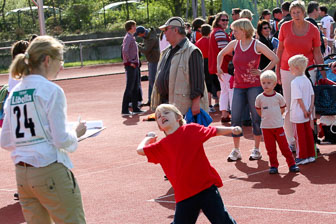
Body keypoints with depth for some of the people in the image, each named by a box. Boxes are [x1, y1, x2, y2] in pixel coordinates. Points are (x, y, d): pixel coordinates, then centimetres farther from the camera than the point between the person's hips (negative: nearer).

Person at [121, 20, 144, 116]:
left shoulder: (131, 38, 17)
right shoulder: (128, 37, -13)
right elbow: (125, 51, -26)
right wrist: (129, 62, -20)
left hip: (135, 66, 10)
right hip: (130, 66, -10)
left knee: (136, 87, 13)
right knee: (129, 88, -8)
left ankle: (135, 108, 20)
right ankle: (124, 110, -7)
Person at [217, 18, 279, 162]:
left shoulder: (257, 45, -7)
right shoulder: (234, 44, 5)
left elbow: (275, 59, -6)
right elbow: (221, 54, 24)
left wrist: (262, 72, -9)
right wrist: (218, 68, 12)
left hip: (254, 85, -4)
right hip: (238, 86, 4)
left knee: (256, 118, 1)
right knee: (235, 119, 0)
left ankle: (256, 150, 11)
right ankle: (236, 151, 8)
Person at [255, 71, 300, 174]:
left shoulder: (278, 97, -4)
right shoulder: (259, 98, -3)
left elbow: (282, 108, 11)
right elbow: (258, 110, 11)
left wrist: (275, 116, 7)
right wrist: (266, 117, 8)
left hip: (278, 126, -1)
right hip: (266, 127, 1)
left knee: (284, 146, 2)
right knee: (270, 148, 4)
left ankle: (292, 164, 10)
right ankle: (273, 166, 14)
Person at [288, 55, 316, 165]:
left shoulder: (295, 82, -18)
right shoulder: (307, 80, 5)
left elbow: (299, 98, -21)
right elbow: (312, 95, 6)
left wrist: (304, 111, -14)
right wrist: (310, 109, 5)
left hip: (298, 115, -7)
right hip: (307, 115, 7)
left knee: (299, 135, 3)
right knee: (308, 134, 13)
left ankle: (302, 157, 9)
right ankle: (311, 155, 20)